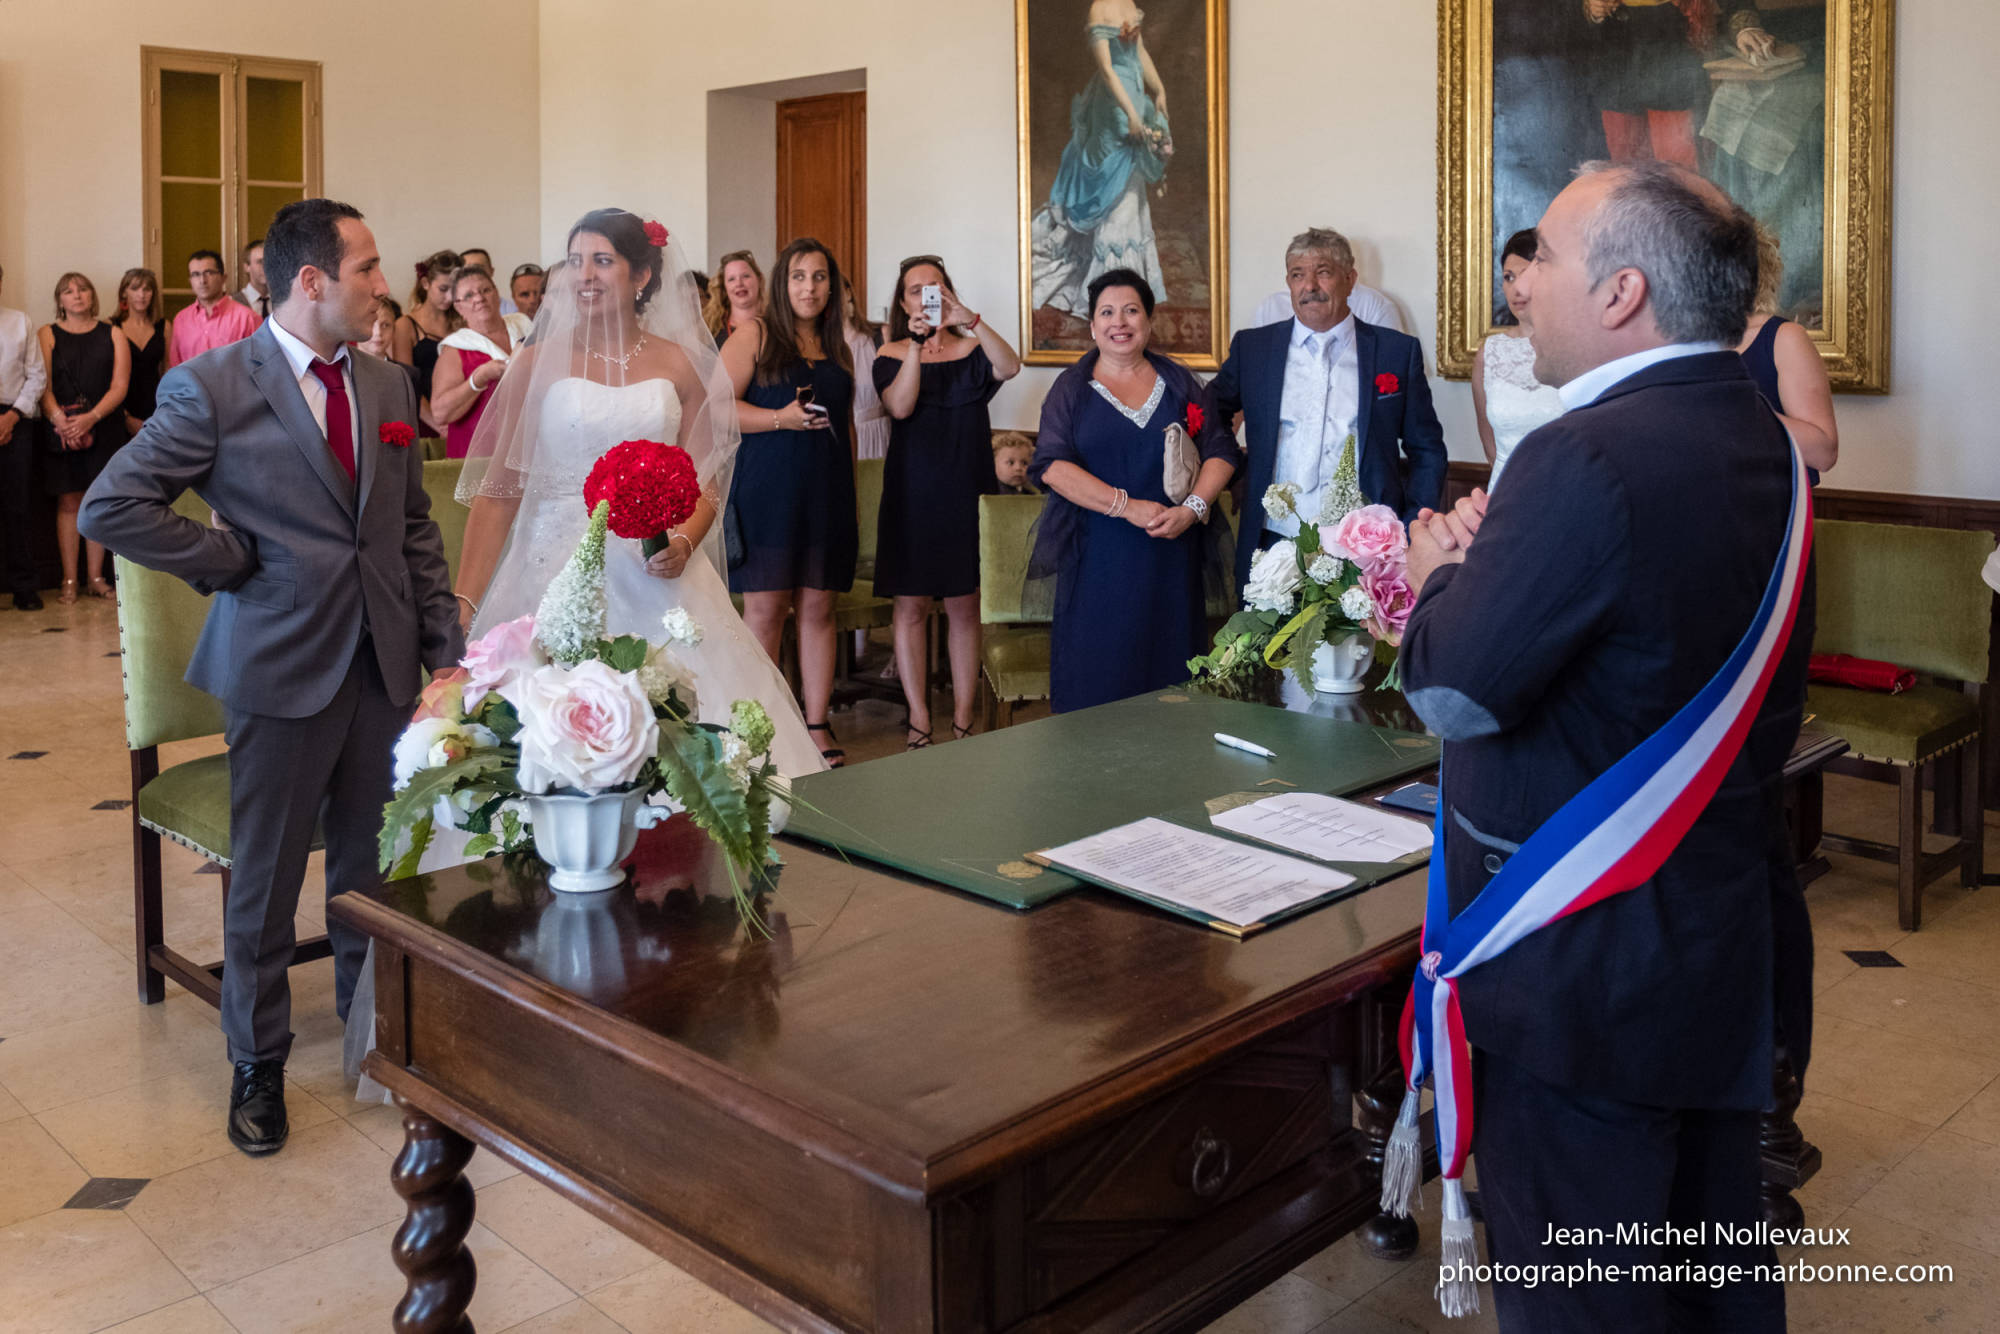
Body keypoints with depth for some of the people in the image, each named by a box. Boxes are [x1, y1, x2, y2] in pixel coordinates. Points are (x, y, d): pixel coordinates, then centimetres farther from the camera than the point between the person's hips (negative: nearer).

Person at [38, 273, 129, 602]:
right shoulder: (48, 335, 6)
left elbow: (120, 385, -2)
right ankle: (69, 579, 4)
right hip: (61, 432, -1)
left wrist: (91, 418, -15)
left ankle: (95, 576, 10)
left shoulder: (112, 336, 7)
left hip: (104, 430, 1)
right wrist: (59, 419, -20)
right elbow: (43, 385, -3)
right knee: (68, 502, 1)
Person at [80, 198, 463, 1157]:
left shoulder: (387, 387, 8)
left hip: (384, 664, 4)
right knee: (265, 880, 9)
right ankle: (258, 1062, 26)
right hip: (281, 666, -4)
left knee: (374, 865, 14)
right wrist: (231, 562, -10)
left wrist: (445, 646, 7)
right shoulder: (213, 387, -9)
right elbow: (110, 508, -11)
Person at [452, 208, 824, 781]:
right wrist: (463, 605, -6)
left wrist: (684, 544, -12)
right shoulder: (538, 363, 3)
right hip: (556, 574, -1)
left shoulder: (679, 364, 8)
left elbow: (704, 482, 9)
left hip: (656, 577, 1)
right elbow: (498, 490, 1)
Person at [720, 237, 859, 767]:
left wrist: (852, 501, 18)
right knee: (764, 610, -2)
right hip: (767, 491, -4)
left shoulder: (837, 347, 17)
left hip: (826, 495, 4)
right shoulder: (754, 334, 1)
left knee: (818, 609, 5)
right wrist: (781, 418, -17)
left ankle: (817, 724, 12)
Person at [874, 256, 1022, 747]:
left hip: (964, 494, 0)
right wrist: (917, 344, -20)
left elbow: (1010, 367, -17)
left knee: (964, 608, 4)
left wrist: (967, 319, -27)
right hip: (910, 494, 0)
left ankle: (963, 720, 11)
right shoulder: (892, 354, 5)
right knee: (911, 607, 1)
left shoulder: (972, 349, 5)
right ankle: (919, 721, 9)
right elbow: (900, 406, -13)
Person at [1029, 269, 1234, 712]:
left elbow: (1221, 451, 7)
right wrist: (1128, 506, -16)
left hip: (1172, 555, 2)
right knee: (1097, 680, -1)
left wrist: (1192, 509, -12)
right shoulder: (1072, 388, 5)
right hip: (1098, 557, -2)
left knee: (1168, 675, 3)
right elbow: (1051, 464, -7)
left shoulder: (1179, 383, 11)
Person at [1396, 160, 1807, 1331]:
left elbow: (1455, 693, -24)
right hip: (1726, 934, 9)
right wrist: (1495, 558, 2)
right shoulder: (1766, 445, 6)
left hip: (1584, 964, -9)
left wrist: (1442, 571, -5)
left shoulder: (1592, 457, -24)